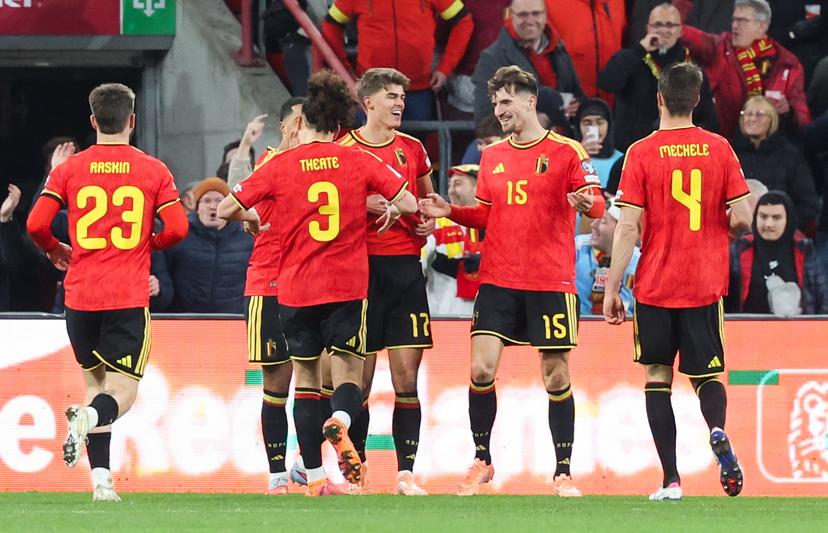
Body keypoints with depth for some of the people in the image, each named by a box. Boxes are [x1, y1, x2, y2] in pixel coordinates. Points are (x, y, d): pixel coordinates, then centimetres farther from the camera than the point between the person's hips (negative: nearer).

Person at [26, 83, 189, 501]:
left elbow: (36, 224, -5)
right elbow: (177, 228, -4)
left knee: (94, 382, 16)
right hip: (129, 296, -2)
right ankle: (91, 415, -34)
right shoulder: (153, 171, 1)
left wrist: (57, 251, 16)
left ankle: (101, 478, 4)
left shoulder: (69, 170, 2)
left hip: (81, 294, 2)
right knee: (122, 392, 1)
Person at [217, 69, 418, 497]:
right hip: (347, 286, 0)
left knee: (306, 379, 11)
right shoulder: (358, 161, 0)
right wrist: (388, 208, 21)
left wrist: (249, 217, 22)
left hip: (295, 289, 0)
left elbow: (226, 209, 2)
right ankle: (340, 421, -33)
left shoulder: (280, 166, -1)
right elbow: (410, 204, 2)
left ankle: (314, 475, 7)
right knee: (347, 376, 3)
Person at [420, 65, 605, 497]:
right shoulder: (492, 156, 12)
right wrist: (451, 212, 2)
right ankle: (482, 461, 9)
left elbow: (597, 202, -4)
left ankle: (563, 472, 8)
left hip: (550, 283, -4)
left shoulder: (566, 152, -2)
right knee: (481, 368, -6)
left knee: (556, 377, 0)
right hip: (498, 281, 4)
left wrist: (586, 203, -27)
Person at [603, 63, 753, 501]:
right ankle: (718, 432, -21)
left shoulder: (642, 153, -6)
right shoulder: (719, 149, 0)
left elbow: (628, 227, -9)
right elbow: (742, 218, -1)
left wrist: (612, 289, -4)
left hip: (655, 285, -2)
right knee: (706, 375, 13)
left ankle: (671, 480, 0)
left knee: (658, 377, 9)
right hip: (705, 284, 2)